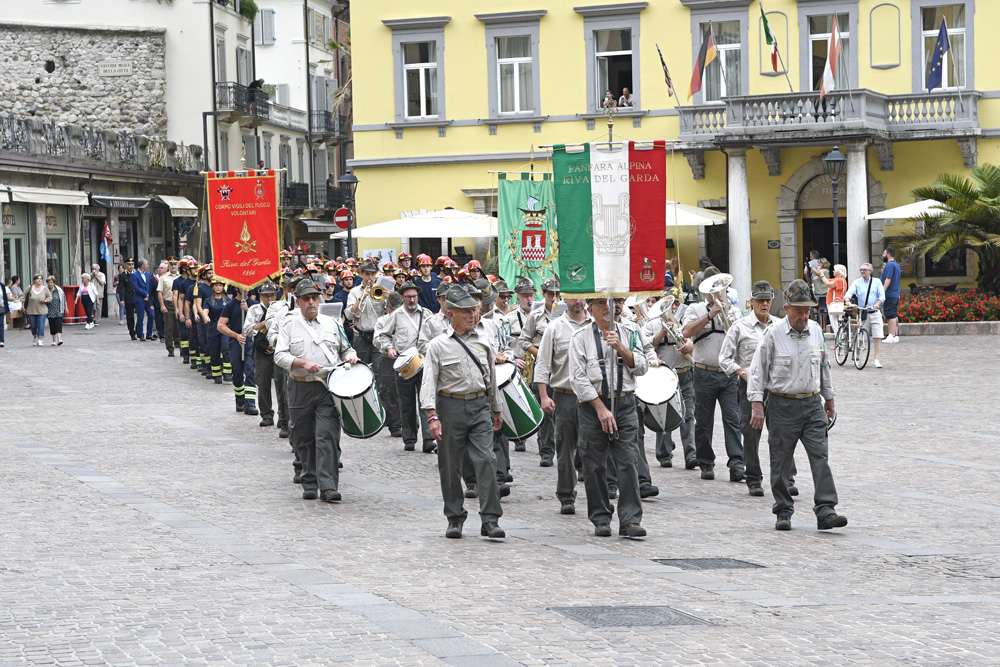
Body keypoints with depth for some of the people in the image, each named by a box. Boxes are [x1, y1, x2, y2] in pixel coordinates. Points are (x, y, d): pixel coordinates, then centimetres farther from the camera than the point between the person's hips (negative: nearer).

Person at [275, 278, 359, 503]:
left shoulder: (331, 323, 13)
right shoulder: (289, 324, 5)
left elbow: (346, 348, 25)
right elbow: (280, 355, -4)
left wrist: (351, 357, 2)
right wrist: (302, 363, -20)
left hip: (329, 387, 0)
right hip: (301, 389, 0)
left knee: (327, 436, -11)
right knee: (305, 438, 7)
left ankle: (328, 486, -15)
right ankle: (309, 483, 20)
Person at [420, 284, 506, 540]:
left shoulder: (483, 341, 10)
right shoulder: (438, 346, -2)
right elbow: (429, 382, -8)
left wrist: (495, 409, 23)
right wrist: (432, 415, -20)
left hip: (480, 406, 2)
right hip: (451, 406, -2)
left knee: (486, 460, -9)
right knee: (450, 466, 5)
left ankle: (490, 520, -9)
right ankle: (455, 518, 19)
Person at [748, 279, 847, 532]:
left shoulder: (815, 331, 7)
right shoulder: (773, 334, -6)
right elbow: (757, 370, -4)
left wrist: (829, 398, 24)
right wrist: (757, 404, -12)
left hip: (812, 404, 3)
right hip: (782, 405, -3)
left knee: (820, 456, -8)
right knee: (781, 462, 3)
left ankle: (825, 511, -12)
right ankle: (783, 513, 15)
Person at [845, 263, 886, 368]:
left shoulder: (876, 282, 9)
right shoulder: (857, 283, 8)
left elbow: (882, 296, -1)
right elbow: (849, 292, -6)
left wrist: (877, 304, -21)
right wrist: (847, 300, -29)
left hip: (875, 313, 0)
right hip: (862, 313, 0)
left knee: (877, 337, -6)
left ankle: (876, 360, -1)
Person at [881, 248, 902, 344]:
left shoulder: (889, 265, -12)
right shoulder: (896, 265, 19)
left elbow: (888, 279, -19)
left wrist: (882, 291, -21)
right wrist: (884, 271, 23)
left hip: (889, 295, -10)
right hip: (895, 295, 10)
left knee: (891, 316, -11)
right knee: (894, 315, 11)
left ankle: (892, 336, -14)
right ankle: (895, 335, 12)